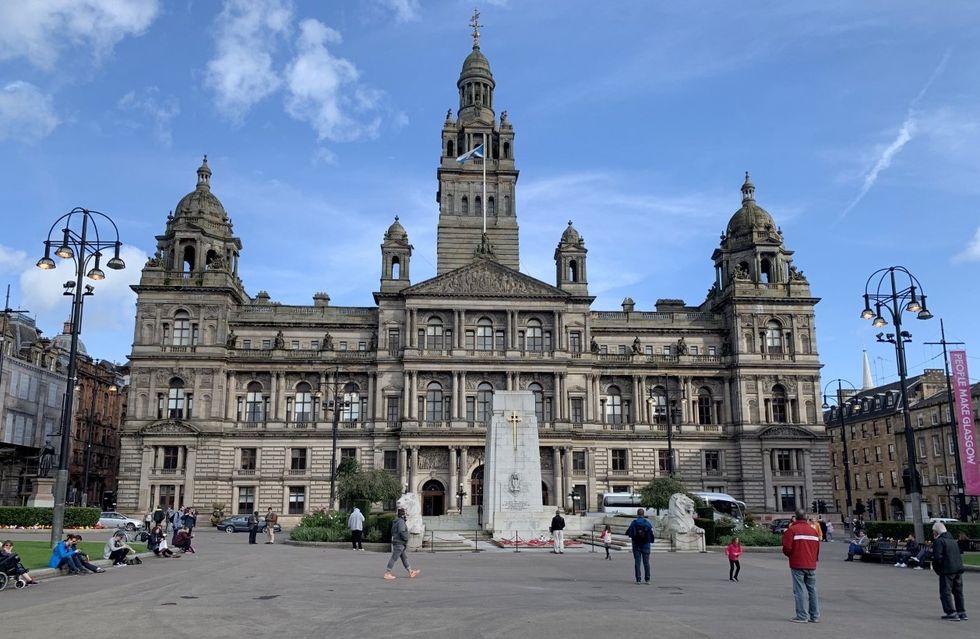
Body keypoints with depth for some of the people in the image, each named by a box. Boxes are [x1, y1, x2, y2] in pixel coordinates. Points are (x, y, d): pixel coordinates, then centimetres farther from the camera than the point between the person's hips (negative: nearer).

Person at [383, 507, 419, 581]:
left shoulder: (396, 522, 16)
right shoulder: (401, 521, -15)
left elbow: (392, 532, 23)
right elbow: (402, 532, -29)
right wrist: (406, 539, -14)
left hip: (396, 542, 11)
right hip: (399, 543, -11)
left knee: (404, 558, 12)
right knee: (394, 558, -7)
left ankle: (411, 572, 18)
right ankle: (387, 573, -4)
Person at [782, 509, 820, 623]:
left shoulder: (792, 530, -8)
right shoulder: (813, 531, 11)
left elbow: (787, 548, -13)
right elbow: (817, 549, 13)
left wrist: (789, 555, 8)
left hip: (797, 565, -5)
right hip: (811, 565, 5)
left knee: (800, 590, -2)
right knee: (812, 589, 12)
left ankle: (802, 616, -3)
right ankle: (815, 616, 16)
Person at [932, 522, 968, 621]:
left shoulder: (938, 541, -11)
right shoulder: (952, 540, 16)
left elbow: (937, 557, -17)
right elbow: (959, 555, 20)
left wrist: (935, 567, -3)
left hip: (947, 570, -8)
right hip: (958, 568, 8)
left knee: (945, 592, -1)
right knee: (958, 591, 17)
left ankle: (952, 613, -5)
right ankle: (962, 613, 23)